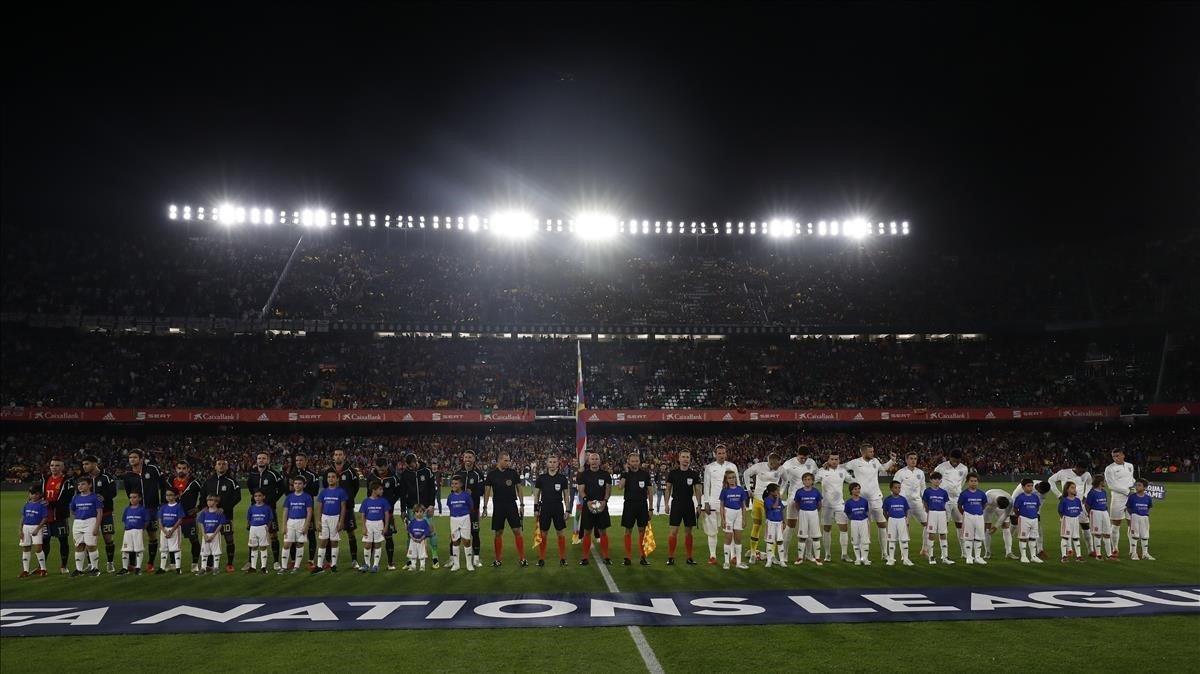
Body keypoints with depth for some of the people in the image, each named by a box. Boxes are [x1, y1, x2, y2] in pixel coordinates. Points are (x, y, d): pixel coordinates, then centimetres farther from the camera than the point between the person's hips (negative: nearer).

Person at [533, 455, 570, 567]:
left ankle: (562, 558, 12)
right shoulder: (541, 478, 1)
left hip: (558, 508, 0)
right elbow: (536, 494, 7)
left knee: (560, 533, 3)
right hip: (545, 508, 0)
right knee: (543, 534, 4)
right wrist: (536, 509, 1)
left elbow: (566, 495, 5)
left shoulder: (562, 478, 1)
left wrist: (567, 510, -1)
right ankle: (541, 558, 12)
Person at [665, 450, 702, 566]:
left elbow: (697, 490, 4)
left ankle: (689, 557, 13)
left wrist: (699, 505, -4)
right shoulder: (673, 473, 1)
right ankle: (670, 557, 0)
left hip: (689, 505, 1)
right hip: (676, 504, -1)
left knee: (688, 531, 7)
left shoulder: (694, 474, 3)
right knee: (673, 531, -5)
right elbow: (668, 489, 5)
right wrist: (666, 504, 0)